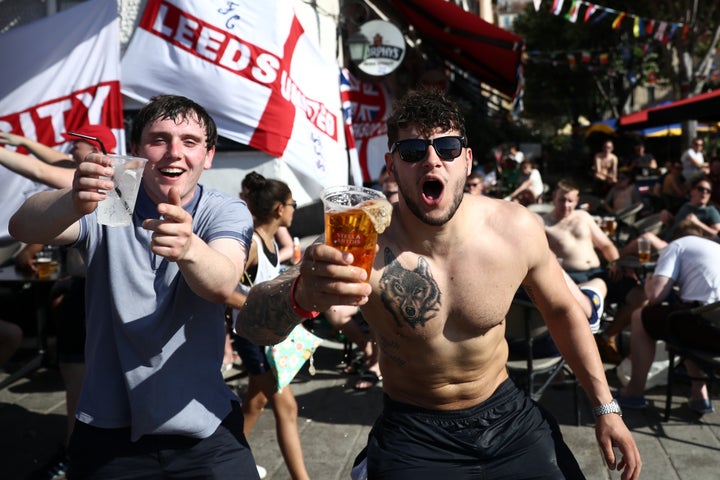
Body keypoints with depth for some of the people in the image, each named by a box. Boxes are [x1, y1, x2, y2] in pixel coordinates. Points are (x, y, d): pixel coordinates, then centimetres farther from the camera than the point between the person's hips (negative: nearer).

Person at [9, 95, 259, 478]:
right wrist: (73, 202, -44)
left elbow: (222, 285, -26)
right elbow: (23, 227, -22)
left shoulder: (227, 213, -6)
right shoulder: (106, 204, -4)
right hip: (107, 430, 1)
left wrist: (189, 249, -49)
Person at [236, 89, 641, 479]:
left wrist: (606, 407, 3)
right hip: (412, 435, -2)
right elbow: (253, 324, -35)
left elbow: (563, 310, 3)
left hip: (508, 414, 3)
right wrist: (302, 294, -57)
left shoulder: (516, 229, -15)